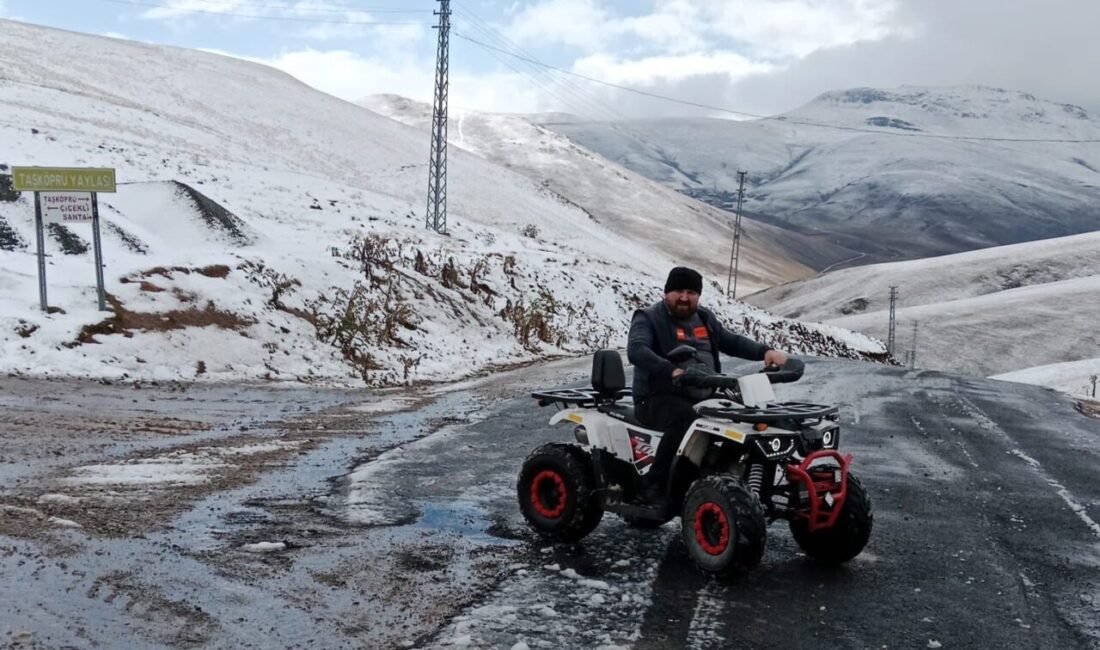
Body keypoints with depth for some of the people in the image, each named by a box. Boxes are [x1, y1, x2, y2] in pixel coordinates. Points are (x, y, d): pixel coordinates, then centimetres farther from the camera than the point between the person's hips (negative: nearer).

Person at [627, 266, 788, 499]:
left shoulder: (704, 319, 19)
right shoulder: (648, 318, -4)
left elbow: (732, 342, 21)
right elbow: (636, 350, -22)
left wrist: (765, 351, 1)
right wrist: (671, 370, -39)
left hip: (703, 398, 7)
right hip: (658, 398, -7)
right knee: (685, 418, -37)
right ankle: (654, 482, -26)